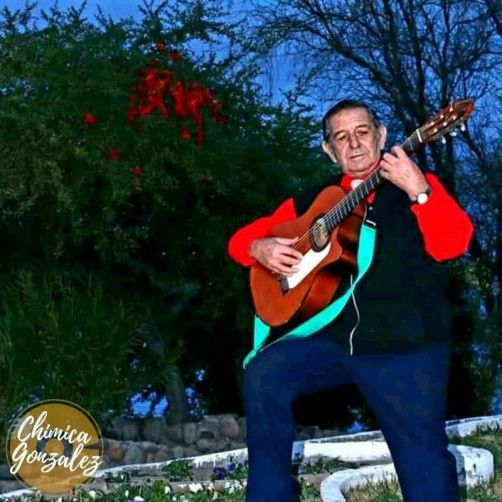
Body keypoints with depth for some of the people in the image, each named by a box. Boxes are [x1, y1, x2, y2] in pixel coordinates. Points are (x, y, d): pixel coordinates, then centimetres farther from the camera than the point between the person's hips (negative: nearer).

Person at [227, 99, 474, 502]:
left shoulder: (419, 187, 5)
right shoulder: (313, 202, 14)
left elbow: (454, 244, -13)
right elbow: (242, 238, 17)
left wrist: (418, 190, -26)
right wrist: (260, 249, -5)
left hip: (407, 350, -3)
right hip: (335, 340, 3)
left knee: (426, 467, -6)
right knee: (263, 375, -18)